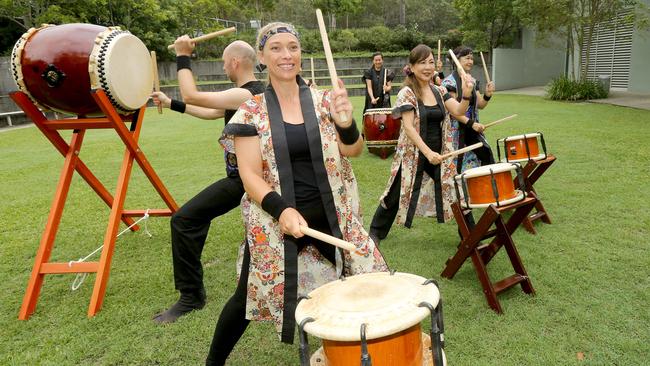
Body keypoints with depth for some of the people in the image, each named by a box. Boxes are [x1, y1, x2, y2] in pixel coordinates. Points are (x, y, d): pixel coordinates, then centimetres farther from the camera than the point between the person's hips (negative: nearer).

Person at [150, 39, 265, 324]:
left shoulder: (243, 95, -19)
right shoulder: (259, 91, 12)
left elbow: (192, 95, -19)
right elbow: (210, 113, 18)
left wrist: (182, 56, -7)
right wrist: (170, 103, 21)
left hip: (241, 179, -10)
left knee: (184, 220, -9)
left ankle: (191, 296, -1)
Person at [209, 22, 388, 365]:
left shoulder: (323, 100, 0)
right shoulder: (251, 111, -4)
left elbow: (353, 150, -7)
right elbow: (249, 173, -9)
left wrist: (345, 122, -29)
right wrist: (281, 210, -25)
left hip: (330, 214, 2)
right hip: (275, 219, -1)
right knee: (248, 296, 11)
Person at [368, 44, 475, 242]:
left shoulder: (439, 91, 6)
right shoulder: (406, 93, -11)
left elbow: (458, 111, -6)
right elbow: (408, 127, -19)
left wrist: (466, 95, -26)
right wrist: (428, 152, -28)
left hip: (438, 153, 5)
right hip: (413, 155, -4)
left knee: (454, 191, 6)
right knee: (396, 195, 6)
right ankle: (376, 231, 25)